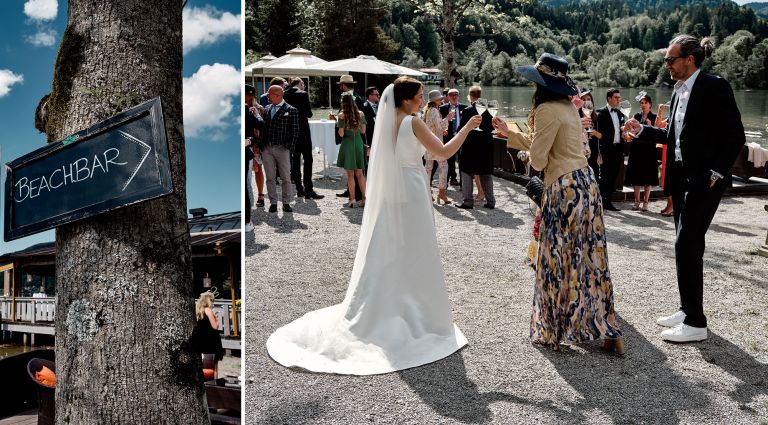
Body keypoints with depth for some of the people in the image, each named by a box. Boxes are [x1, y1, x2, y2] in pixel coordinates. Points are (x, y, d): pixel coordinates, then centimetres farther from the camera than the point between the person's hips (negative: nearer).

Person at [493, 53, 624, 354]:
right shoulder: (569, 107, 14)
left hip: (564, 189, -9)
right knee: (588, 258, 12)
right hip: (585, 182, 9)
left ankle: (552, 330, 14)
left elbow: (538, 160, -13)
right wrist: (510, 134, 27)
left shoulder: (547, 110, -14)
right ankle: (604, 328, 19)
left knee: (559, 260, 2)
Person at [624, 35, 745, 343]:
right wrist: (642, 130, 10)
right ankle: (688, 309, 26)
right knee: (688, 245, 14)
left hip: (704, 180, -8)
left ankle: (695, 323, -2)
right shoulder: (679, 90, 13)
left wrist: (717, 171, -16)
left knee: (686, 245, -10)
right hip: (682, 177, 9)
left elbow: (735, 135, -13)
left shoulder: (714, 87, -11)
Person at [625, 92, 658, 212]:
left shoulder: (653, 117, -1)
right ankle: (637, 201, 14)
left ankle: (645, 202, 7)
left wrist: (650, 126, -21)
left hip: (649, 149, -3)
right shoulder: (637, 116, 9)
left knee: (648, 177, 1)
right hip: (636, 149, 3)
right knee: (636, 176, 6)